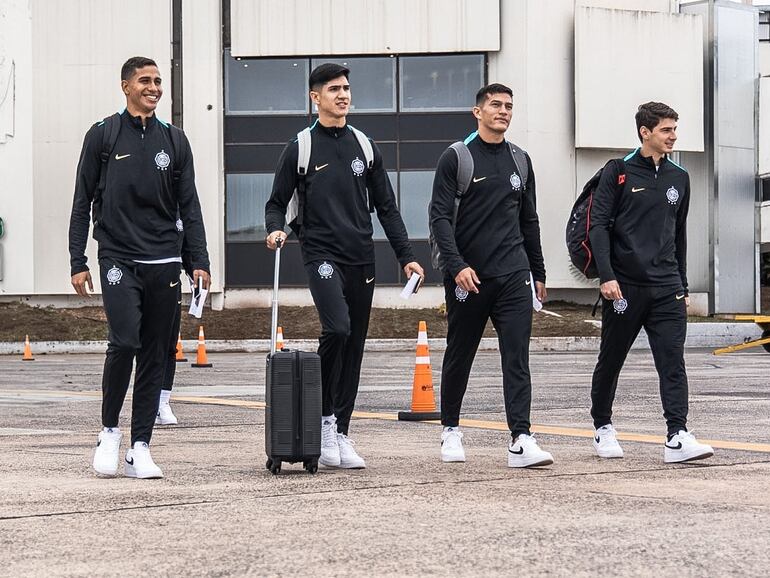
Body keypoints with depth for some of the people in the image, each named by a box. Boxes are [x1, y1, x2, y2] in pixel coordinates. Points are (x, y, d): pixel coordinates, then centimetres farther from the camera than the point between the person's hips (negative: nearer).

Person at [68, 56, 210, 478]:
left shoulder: (174, 141, 12)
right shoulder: (103, 136, 4)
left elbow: (189, 207, 12)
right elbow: (82, 203, 4)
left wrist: (200, 261, 2)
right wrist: (78, 263, -2)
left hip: (164, 265, 3)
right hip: (118, 259, -3)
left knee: (154, 355, 2)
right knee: (124, 341, -18)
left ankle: (140, 449, 8)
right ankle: (109, 431, 3)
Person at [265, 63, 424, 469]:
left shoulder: (365, 147, 13)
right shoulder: (300, 149, 2)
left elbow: (386, 208, 15)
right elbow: (277, 203, 5)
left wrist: (406, 256, 8)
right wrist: (275, 229, -16)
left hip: (362, 260, 5)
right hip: (322, 256, -4)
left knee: (354, 347, 5)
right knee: (337, 329, -24)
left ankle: (340, 434, 12)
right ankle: (325, 417, -8)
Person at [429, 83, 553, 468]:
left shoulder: (520, 161, 13)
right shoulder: (456, 158, -2)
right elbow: (440, 217, -7)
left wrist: (538, 273, 20)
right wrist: (457, 265, -19)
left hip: (513, 276, 3)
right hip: (467, 276, -3)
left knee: (517, 357, -8)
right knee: (459, 356, 10)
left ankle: (520, 440, -13)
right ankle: (450, 429, 28)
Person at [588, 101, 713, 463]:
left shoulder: (679, 178, 14)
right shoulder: (618, 172, -1)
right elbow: (598, 225, -5)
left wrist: (682, 287, 20)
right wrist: (606, 276, -16)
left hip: (666, 288, 3)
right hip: (624, 286, -3)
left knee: (673, 362, -9)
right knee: (611, 361, 9)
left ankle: (677, 437, -15)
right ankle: (603, 428, 27)